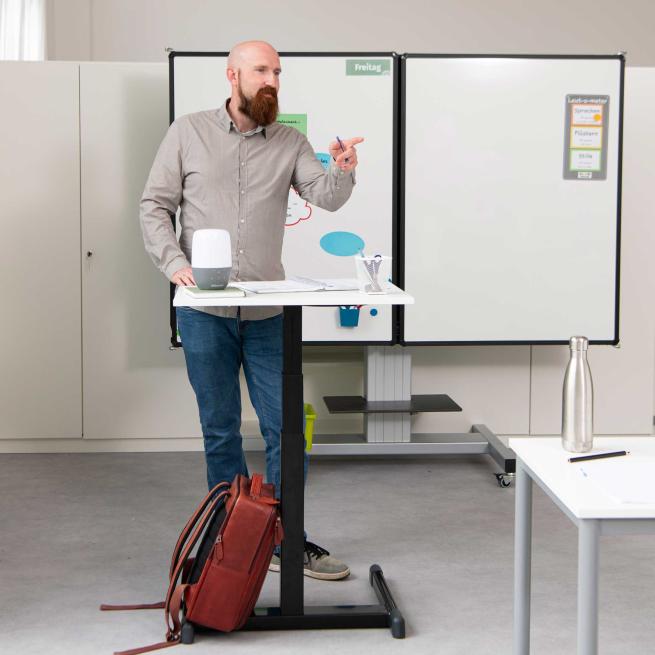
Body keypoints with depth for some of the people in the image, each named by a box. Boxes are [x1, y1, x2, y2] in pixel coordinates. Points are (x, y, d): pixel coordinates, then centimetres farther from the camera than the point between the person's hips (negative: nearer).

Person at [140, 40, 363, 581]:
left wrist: (342, 171, -30)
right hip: (205, 311, -1)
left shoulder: (289, 142, 6)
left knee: (285, 428, 2)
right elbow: (155, 206, 3)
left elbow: (327, 197, -8)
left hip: (268, 313, 1)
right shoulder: (188, 133, 3)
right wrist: (175, 263, -12)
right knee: (220, 430, 9)